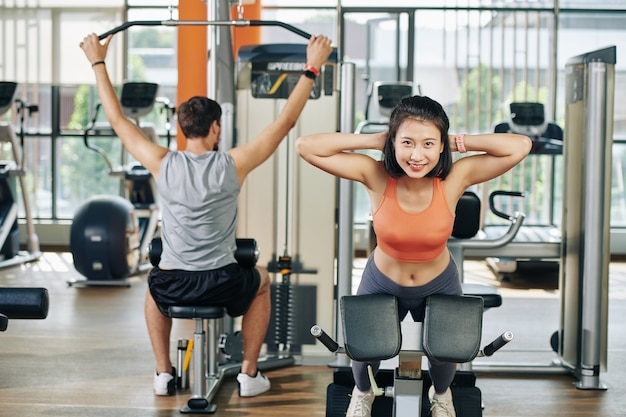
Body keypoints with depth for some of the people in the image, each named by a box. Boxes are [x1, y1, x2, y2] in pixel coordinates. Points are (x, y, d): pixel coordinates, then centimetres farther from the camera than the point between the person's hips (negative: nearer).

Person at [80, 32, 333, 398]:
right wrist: (312, 68, 3)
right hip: (222, 286, -2)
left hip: (172, 287, 2)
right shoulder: (233, 165, -11)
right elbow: (285, 122, -4)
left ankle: (164, 374, 32)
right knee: (262, 281, 33)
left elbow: (118, 119, 6)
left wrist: (98, 63, 15)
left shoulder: (162, 165, -6)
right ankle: (249, 374, 28)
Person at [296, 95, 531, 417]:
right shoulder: (376, 176, -29)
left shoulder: (454, 178, -28)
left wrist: (459, 143, -31)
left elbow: (520, 146, -31)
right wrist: (374, 140, -34)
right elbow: (306, 147, -34)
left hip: (439, 286, 1)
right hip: (381, 284, 0)